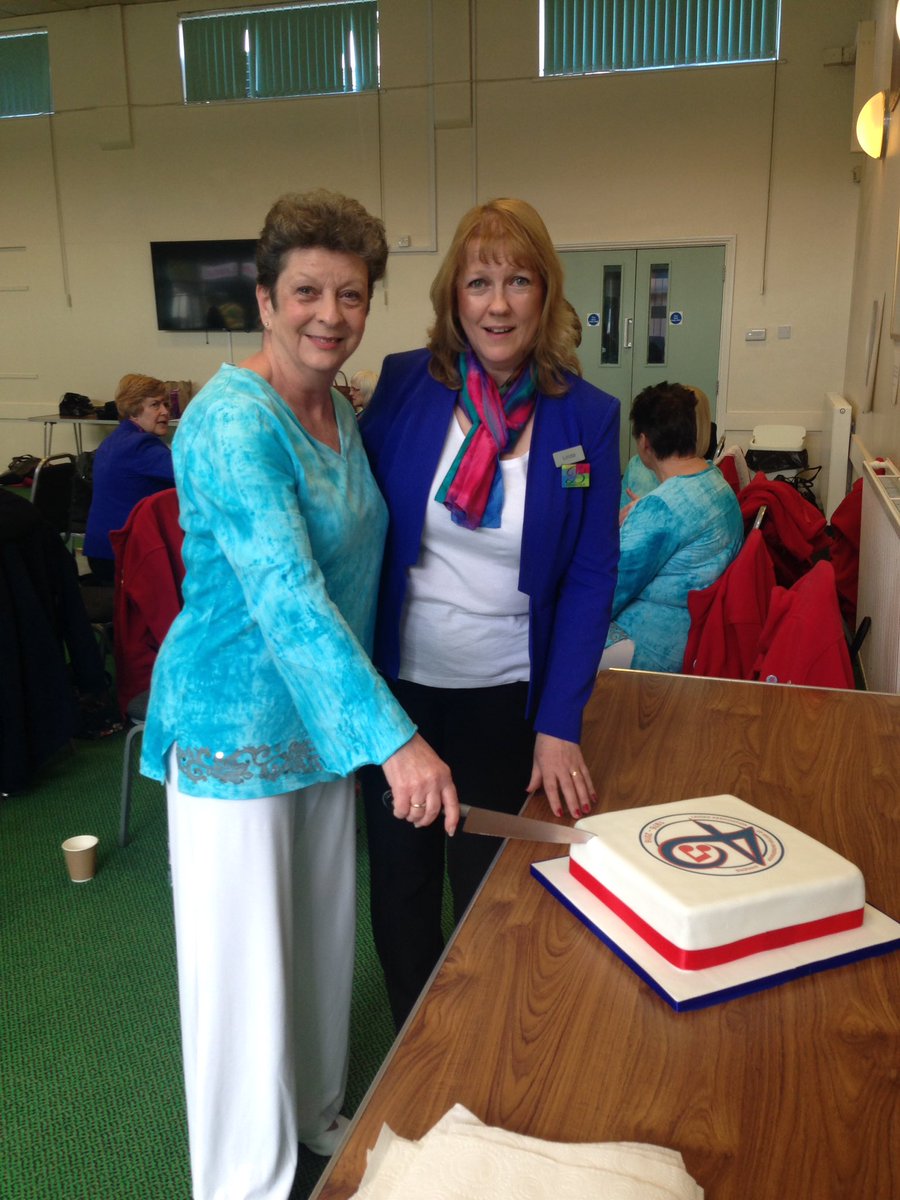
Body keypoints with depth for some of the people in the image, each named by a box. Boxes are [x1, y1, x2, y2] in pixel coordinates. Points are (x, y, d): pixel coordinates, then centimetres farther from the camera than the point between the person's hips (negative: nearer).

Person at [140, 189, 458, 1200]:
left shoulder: (341, 412, 6)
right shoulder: (234, 420, -21)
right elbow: (283, 593, -31)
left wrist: (368, 718, 13)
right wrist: (391, 737, -36)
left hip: (323, 717, 8)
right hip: (235, 730, -8)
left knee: (323, 935, 21)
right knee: (245, 963, 7)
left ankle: (316, 1116, 45)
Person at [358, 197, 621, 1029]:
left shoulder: (586, 417, -7)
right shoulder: (405, 382, -6)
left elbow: (590, 578, -5)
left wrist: (559, 724, -11)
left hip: (507, 694, -1)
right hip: (398, 678, 1)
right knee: (400, 881, 16)